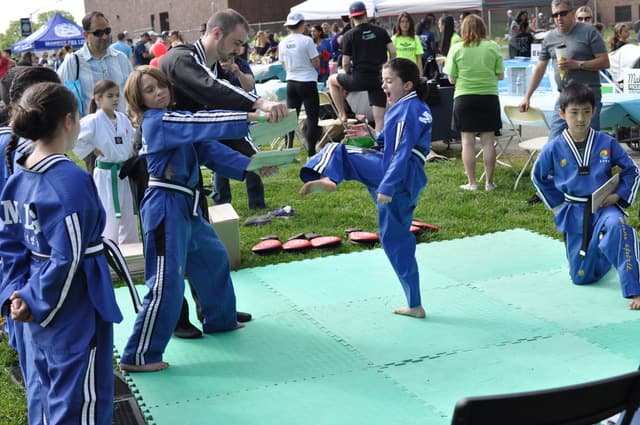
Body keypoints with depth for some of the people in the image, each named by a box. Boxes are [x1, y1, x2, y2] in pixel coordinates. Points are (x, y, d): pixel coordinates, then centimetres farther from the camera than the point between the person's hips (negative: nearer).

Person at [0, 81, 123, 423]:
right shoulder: (72, 180, -22)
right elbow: (67, 258, -23)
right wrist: (36, 303, -13)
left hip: (39, 312, 8)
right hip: (74, 308, -8)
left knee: (50, 395, 24)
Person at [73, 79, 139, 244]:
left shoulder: (123, 119, 6)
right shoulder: (93, 121, -12)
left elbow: (131, 139, 21)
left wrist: (130, 156, 8)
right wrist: (93, 149, -13)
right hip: (106, 175, -6)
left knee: (129, 217, 15)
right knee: (110, 219, -5)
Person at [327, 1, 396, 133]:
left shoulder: (349, 36, -1)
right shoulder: (380, 31, 7)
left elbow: (345, 63, -2)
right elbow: (393, 52, 2)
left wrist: (348, 76, 17)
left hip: (360, 78, -3)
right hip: (379, 79, 3)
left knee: (332, 80, 24)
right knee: (380, 118, 7)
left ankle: (343, 115, 21)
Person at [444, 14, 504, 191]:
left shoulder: (456, 49, -4)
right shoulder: (493, 47, -2)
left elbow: (452, 79, -1)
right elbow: (501, 75, 2)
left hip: (464, 98, -1)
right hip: (489, 97, 1)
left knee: (468, 142, 4)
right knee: (488, 141, 6)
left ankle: (471, 183, 6)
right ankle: (489, 182, 10)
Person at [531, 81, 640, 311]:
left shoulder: (607, 143, -8)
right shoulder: (553, 149, -8)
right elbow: (539, 178, 9)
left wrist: (618, 196, -10)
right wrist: (558, 205, 6)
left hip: (604, 207, -2)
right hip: (574, 214, 2)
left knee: (616, 226, -40)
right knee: (581, 276, 8)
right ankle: (604, 256, 44)